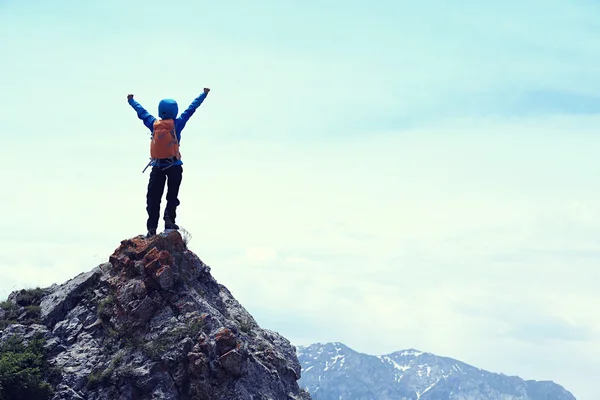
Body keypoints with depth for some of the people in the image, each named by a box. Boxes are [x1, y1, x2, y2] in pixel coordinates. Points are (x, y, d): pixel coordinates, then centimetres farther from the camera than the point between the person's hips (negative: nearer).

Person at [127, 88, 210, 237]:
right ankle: (169, 218, -11)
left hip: (157, 166, 2)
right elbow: (191, 108, 4)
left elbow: (141, 112, 18)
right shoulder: (177, 124, -5)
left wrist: (131, 101, 36)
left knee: (153, 198, 2)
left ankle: (152, 228, -4)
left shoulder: (153, 124, 1)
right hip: (174, 166, -2)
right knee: (172, 196, 7)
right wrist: (204, 94, 14)